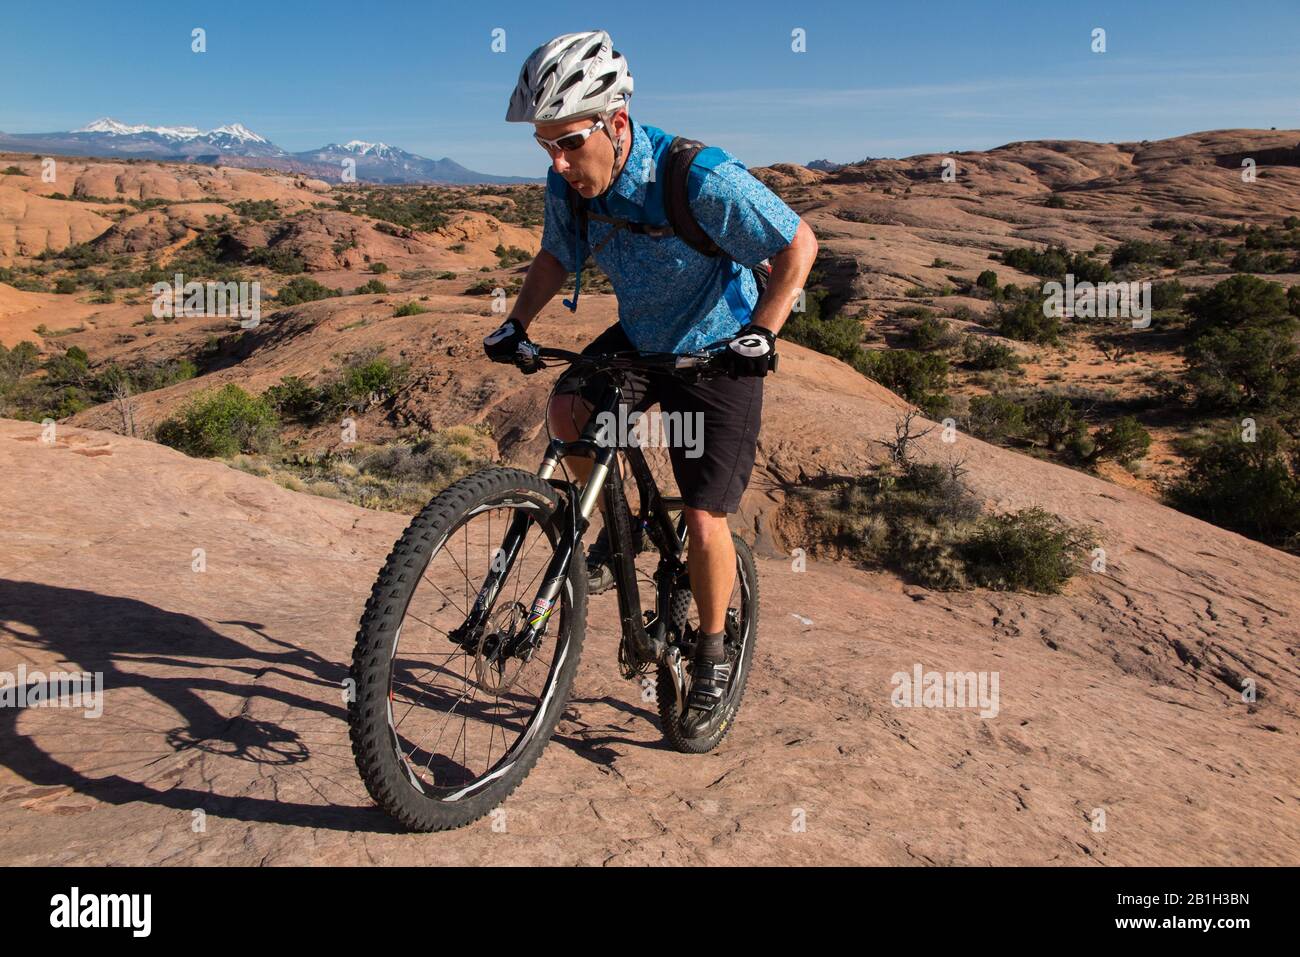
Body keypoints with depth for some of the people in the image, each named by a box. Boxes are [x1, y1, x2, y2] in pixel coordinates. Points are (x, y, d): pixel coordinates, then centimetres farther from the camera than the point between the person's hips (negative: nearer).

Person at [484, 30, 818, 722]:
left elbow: (799, 245, -19)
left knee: (704, 521, -7)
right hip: (636, 341, 5)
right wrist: (516, 323, -7)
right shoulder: (569, 185, -13)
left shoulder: (702, 179, -29)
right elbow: (557, 257, 7)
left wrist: (761, 333, -26)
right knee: (567, 411, -22)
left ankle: (713, 651, 18)